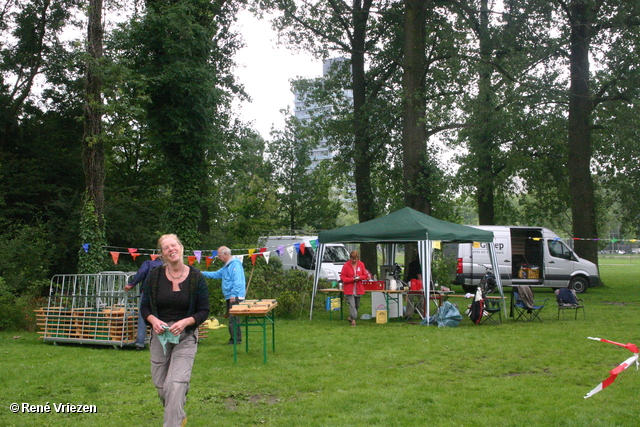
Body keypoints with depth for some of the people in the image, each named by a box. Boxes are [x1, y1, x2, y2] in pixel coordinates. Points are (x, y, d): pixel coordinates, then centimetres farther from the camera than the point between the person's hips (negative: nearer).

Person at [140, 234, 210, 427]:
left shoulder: (196, 278, -6)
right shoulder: (154, 276, -1)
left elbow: (203, 311, -3)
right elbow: (145, 307, 4)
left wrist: (185, 322, -20)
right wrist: (154, 321, -16)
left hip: (186, 336, -3)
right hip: (159, 335, 3)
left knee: (176, 385, -15)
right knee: (160, 385, 13)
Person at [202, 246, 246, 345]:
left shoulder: (235, 264, -12)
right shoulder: (226, 266, 21)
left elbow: (237, 281, -20)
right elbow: (217, 274, 30)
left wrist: (233, 295, -24)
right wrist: (203, 273, 26)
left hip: (235, 297, -10)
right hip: (229, 296, 10)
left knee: (233, 318, -10)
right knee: (231, 317, 10)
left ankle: (236, 339, -8)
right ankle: (233, 338, 14)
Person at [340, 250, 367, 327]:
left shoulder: (361, 264, 2)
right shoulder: (346, 265, -10)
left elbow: (365, 275, 8)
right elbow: (342, 277, -8)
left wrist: (359, 277, -14)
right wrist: (352, 279, -19)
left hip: (358, 289, 4)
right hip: (349, 289, -4)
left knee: (357, 305, 15)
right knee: (352, 305, -13)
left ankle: (351, 317, 34)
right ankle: (353, 319, -8)